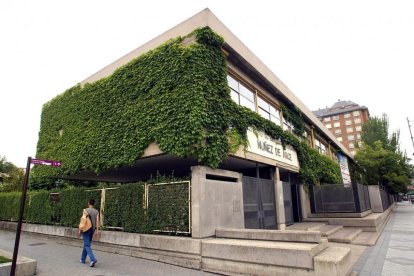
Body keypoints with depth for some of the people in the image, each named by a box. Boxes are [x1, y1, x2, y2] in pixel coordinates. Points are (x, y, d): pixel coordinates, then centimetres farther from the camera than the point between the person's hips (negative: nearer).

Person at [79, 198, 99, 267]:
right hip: (92, 229, 5)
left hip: (86, 229, -5)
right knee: (86, 244, 19)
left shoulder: (86, 210, -8)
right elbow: (97, 221, -5)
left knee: (87, 245, -5)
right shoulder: (96, 211, 3)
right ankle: (83, 259, 29)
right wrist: (97, 230, -6)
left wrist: (80, 230, -2)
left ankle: (93, 259, -20)